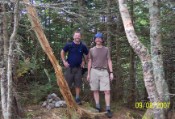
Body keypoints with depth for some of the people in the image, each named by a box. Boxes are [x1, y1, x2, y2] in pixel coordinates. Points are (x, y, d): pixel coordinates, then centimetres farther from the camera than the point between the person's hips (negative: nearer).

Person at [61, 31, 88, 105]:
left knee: (78, 84, 5)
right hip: (69, 67, -2)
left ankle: (77, 98, 16)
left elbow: (87, 54, 17)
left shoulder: (83, 46, -1)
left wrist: (84, 61, 7)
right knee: (67, 83, 1)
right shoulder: (69, 45, -6)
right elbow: (62, 52, 7)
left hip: (78, 68, 2)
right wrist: (64, 61, 0)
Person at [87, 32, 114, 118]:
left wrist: (111, 72, -3)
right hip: (94, 71, 1)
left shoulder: (106, 49, 7)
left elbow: (109, 61, 5)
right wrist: (88, 74, 7)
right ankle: (98, 107, 12)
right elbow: (90, 62, 11)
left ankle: (108, 109, -7)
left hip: (104, 72, -1)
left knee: (107, 91, -8)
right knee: (95, 90, 2)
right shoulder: (92, 50, 8)